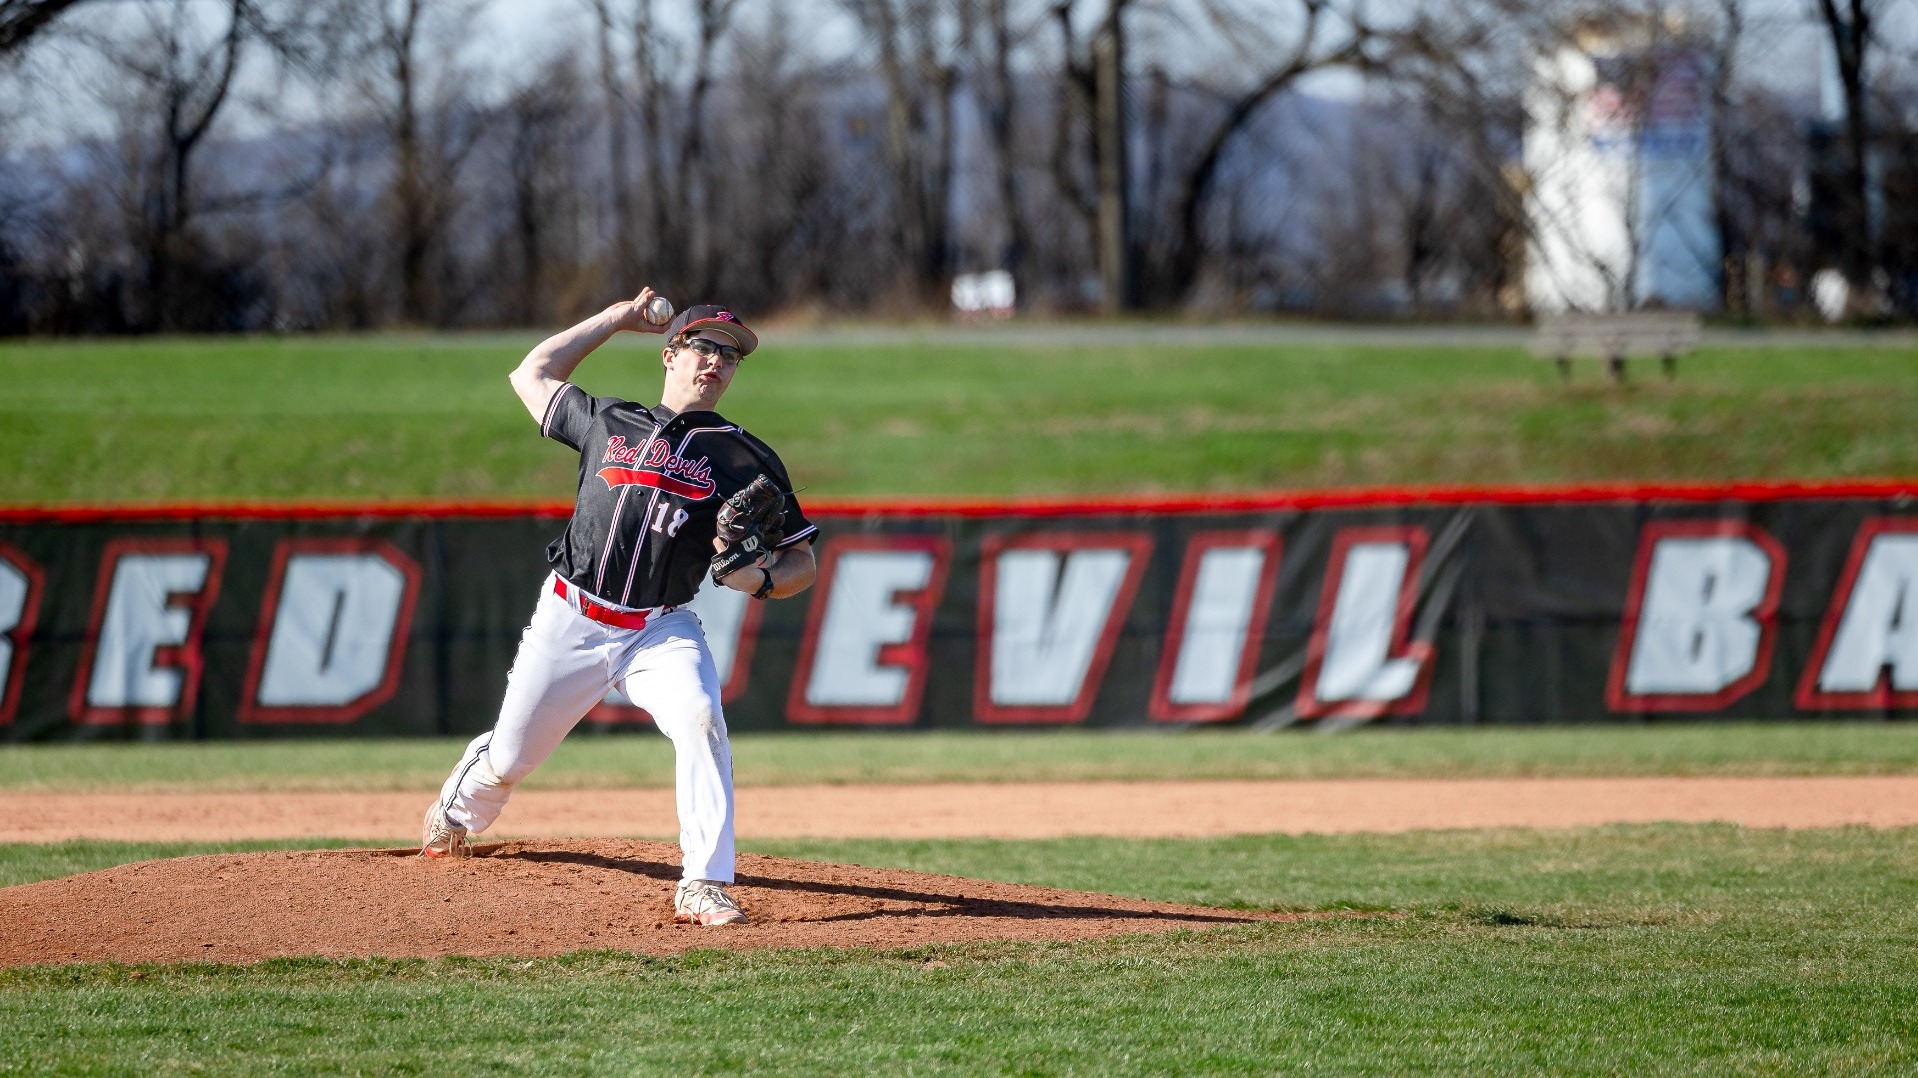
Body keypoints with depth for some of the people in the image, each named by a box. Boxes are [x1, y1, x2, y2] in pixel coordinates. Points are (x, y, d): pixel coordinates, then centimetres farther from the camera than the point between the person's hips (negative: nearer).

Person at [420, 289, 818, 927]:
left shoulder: (747, 461, 5)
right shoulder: (609, 423, 11)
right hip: (569, 622, 1)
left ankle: (703, 888, -31)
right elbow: (532, 375, 26)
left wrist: (760, 579, -18)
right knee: (509, 760, 9)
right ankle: (463, 810, 46)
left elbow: (803, 562, 5)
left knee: (700, 721, -31)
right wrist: (615, 320, 23)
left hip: (662, 633, -1)